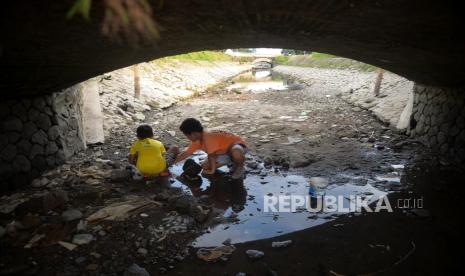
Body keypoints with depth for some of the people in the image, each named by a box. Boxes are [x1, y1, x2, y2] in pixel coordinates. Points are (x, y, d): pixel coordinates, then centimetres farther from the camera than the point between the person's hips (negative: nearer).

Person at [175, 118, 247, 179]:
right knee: (205, 166, -4)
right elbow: (186, 153, 8)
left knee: (236, 153, -46)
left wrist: (212, 170, -15)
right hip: (224, 152, 9)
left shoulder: (208, 137, -31)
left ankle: (240, 168, -11)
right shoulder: (197, 141, -2)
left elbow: (211, 155, -26)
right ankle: (231, 162, 12)